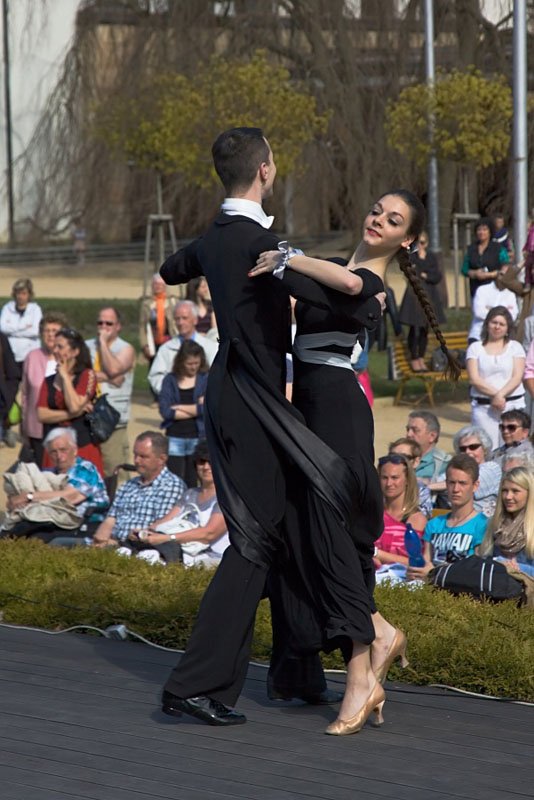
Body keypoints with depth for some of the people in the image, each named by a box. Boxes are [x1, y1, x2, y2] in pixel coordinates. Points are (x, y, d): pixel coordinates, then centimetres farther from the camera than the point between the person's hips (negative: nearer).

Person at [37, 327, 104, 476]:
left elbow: (74, 406, -15)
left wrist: (65, 376, -5)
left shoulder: (87, 375, -1)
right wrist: (72, 414, -11)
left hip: (82, 447, -4)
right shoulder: (49, 381, 13)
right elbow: (41, 414, 0)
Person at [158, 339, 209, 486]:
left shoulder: (206, 379, 3)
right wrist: (196, 409, -6)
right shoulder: (170, 380, 4)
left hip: (198, 439, 0)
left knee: (192, 484, 3)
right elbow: (165, 411, -6)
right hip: (175, 438, 0)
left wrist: (179, 407, -5)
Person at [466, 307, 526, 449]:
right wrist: (494, 394, -14)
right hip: (483, 407, 0)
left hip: (513, 404, 0)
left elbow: (517, 377, -1)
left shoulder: (515, 347, 10)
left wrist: (501, 395, -16)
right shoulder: (475, 348, 9)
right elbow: (474, 379, -2)